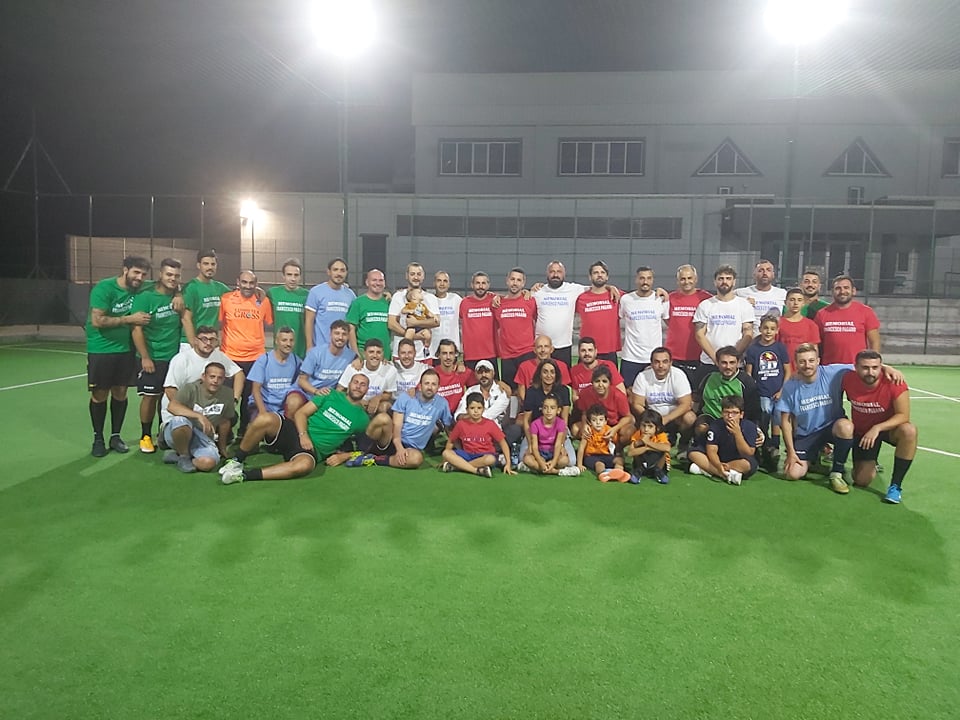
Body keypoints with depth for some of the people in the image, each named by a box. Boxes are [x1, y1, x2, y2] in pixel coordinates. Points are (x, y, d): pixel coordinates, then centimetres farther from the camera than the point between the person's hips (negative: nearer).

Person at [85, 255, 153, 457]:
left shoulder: (139, 290, -1)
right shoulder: (104, 288, -15)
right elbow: (97, 320, -22)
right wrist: (129, 319, -23)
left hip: (126, 349, 4)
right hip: (101, 349, -4)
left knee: (120, 392, 9)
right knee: (100, 395, 4)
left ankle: (115, 436, 22)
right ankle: (98, 439, 18)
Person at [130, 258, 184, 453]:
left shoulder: (178, 297, 5)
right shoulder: (145, 297, -9)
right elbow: (137, 329, -11)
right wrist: (145, 357, -14)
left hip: (174, 356, 4)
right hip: (152, 358, -4)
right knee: (150, 396, 2)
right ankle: (145, 436, 16)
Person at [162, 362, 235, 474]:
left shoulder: (228, 394, -2)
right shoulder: (191, 388, -12)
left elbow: (225, 422, 10)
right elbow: (171, 406, -29)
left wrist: (222, 448, 19)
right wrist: (199, 416, -38)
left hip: (203, 438, 3)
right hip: (176, 433, -2)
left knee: (208, 463, -29)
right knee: (180, 421, -38)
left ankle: (175, 456, 3)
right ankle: (183, 456, -9)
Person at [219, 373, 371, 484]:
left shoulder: (362, 419, 12)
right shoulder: (332, 395, 12)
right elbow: (301, 413, 6)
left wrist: (343, 456, -3)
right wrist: (303, 435, -11)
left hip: (314, 450, -1)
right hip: (295, 432, 1)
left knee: (304, 465, -40)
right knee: (265, 419, -31)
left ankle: (245, 474, -32)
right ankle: (237, 461, -10)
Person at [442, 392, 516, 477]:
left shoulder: (490, 424, -5)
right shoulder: (461, 424, 0)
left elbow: (503, 443, -2)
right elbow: (450, 441, 12)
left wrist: (508, 463, -9)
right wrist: (446, 460, 10)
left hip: (484, 456, -2)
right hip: (467, 455, 2)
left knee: (491, 459, -38)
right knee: (446, 453, -22)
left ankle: (456, 465, -25)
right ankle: (478, 470, -30)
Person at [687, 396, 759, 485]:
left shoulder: (750, 426, -14)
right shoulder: (715, 425, -9)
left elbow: (748, 455, -17)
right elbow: (712, 450, -15)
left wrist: (737, 433, -31)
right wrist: (719, 465, -37)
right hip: (720, 462, 3)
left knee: (747, 464, -38)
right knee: (693, 452, -19)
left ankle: (704, 469, -30)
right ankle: (728, 475, -30)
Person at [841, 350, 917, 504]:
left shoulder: (894, 382, -26)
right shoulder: (848, 380, -20)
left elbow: (903, 416, -25)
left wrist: (877, 428, -37)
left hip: (889, 427, -1)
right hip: (861, 432, 1)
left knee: (909, 431, -38)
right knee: (861, 481, -9)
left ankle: (895, 485, -22)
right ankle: (870, 465, 34)